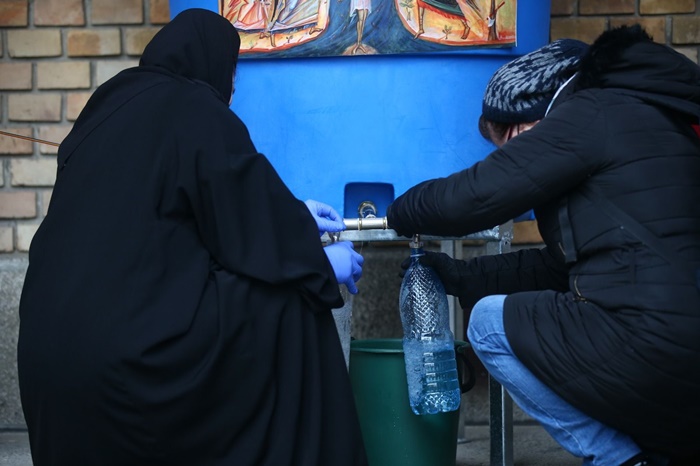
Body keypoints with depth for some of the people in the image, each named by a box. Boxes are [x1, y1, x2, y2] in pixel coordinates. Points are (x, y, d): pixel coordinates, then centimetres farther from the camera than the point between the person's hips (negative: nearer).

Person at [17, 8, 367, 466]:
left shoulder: (117, 104, 18)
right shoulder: (198, 112, -4)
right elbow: (248, 213, -2)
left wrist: (293, 216, 34)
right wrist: (322, 263, 15)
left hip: (53, 337, 8)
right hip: (132, 348, -8)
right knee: (293, 308, 6)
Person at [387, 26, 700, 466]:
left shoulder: (594, 113, -6)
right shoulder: (644, 117, 22)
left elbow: (476, 195, -8)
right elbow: (561, 264, 26)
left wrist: (398, 213, 12)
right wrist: (461, 276, 30)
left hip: (655, 353, -9)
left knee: (490, 323, 7)